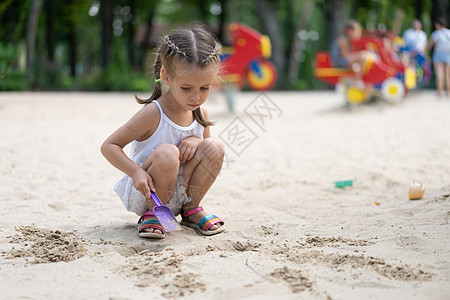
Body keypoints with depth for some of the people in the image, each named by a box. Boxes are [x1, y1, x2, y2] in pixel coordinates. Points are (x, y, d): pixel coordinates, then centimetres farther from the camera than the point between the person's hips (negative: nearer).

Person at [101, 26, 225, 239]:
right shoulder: (153, 114, -19)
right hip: (145, 193, -5)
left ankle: (191, 209, 1)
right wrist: (136, 172, -31)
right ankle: (152, 214, -9)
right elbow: (109, 146, -15)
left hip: (179, 194, 5)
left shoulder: (200, 113, -1)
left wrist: (196, 141, -10)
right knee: (167, 153, -34)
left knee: (214, 146, -14)